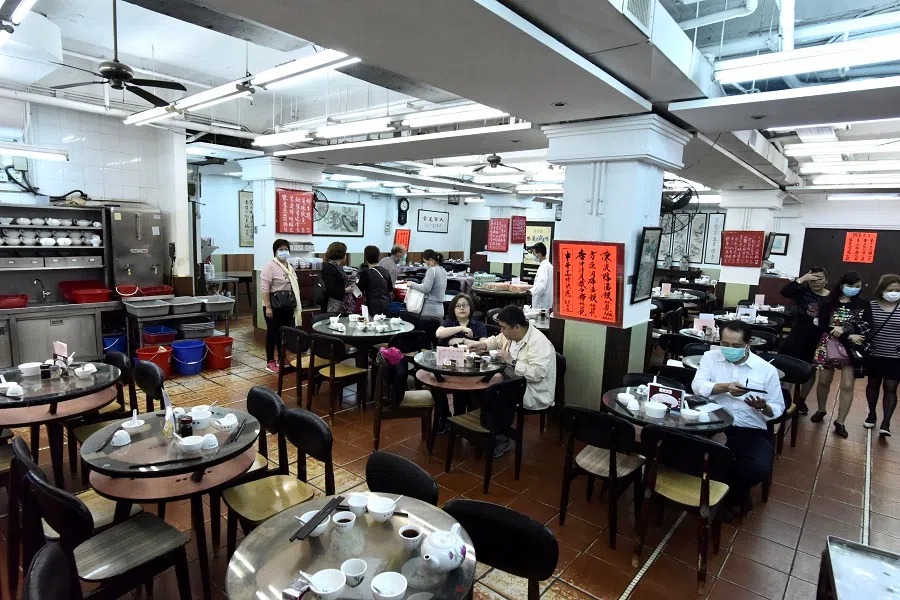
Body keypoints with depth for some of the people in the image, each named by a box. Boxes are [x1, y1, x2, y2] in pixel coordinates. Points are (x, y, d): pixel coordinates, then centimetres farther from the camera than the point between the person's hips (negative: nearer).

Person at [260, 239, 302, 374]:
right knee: (272, 333, 0)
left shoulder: (290, 266, 12)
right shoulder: (270, 267, -11)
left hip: (288, 306, 7)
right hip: (274, 306, -7)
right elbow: (264, 288, -16)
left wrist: (295, 304, 15)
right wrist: (268, 307, -21)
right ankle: (270, 361, 8)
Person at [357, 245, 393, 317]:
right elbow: (390, 292, 11)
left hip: (374, 306, -6)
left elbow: (360, 291, -4)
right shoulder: (386, 272, 6)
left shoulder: (366, 273, -10)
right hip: (386, 305, 6)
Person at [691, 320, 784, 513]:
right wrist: (725, 387, -27)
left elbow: (777, 408, 9)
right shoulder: (710, 357, 6)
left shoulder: (766, 369, 5)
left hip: (751, 431, 1)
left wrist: (763, 407, -15)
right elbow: (698, 385, -10)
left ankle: (730, 494, 4)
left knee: (760, 468, -29)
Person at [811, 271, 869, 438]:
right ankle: (821, 410, 33)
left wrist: (842, 329, -19)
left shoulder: (862, 305, 1)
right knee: (824, 381, 11)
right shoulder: (828, 303, -4)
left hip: (851, 348, 1)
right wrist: (849, 336, -19)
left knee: (847, 385, -2)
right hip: (829, 346, 0)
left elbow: (867, 328, -4)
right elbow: (822, 325, -12)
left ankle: (840, 422, 9)